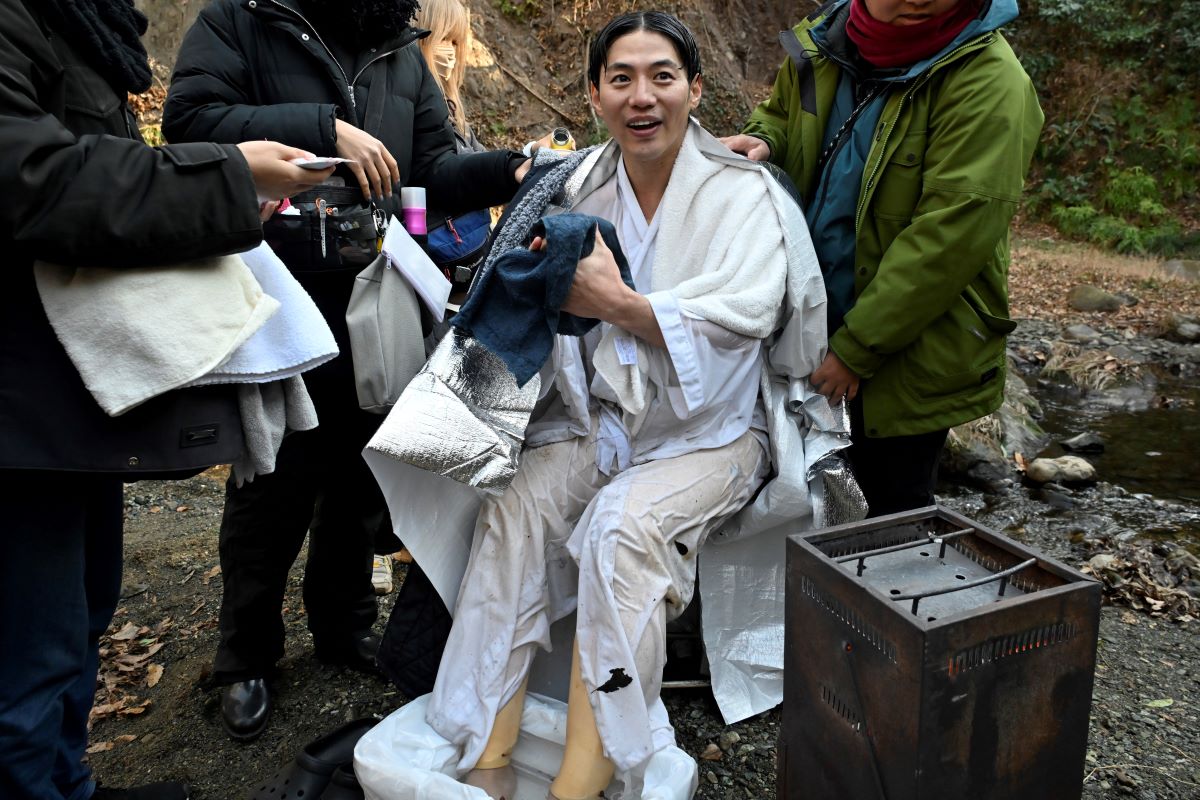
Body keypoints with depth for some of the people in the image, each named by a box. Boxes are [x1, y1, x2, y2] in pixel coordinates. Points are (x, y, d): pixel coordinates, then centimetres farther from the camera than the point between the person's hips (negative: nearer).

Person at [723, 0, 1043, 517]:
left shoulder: (987, 84, -18)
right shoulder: (820, 43, 2)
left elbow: (949, 236, -23)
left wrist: (856, 349, -21)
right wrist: (762, 141, -5)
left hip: (912, 354, -5)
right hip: (810, 337, 6)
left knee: (895, 518, 9)